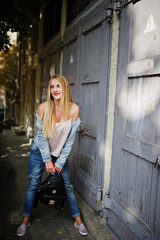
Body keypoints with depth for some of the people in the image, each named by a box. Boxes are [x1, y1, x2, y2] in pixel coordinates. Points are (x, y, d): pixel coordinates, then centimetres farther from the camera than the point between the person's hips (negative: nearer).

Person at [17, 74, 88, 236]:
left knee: (68, 187, 6)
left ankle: (78, 220, 24)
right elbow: (41, 135, -11)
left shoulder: (73, 109, -17)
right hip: (40, 152, 0)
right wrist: (47, 160, -10)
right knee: (33, 185, 7)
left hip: (60, 153, 1)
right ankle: (25, 220, 27)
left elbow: (70, 139, -11)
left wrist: (60, 162, -10)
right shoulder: (43, 108, -18)